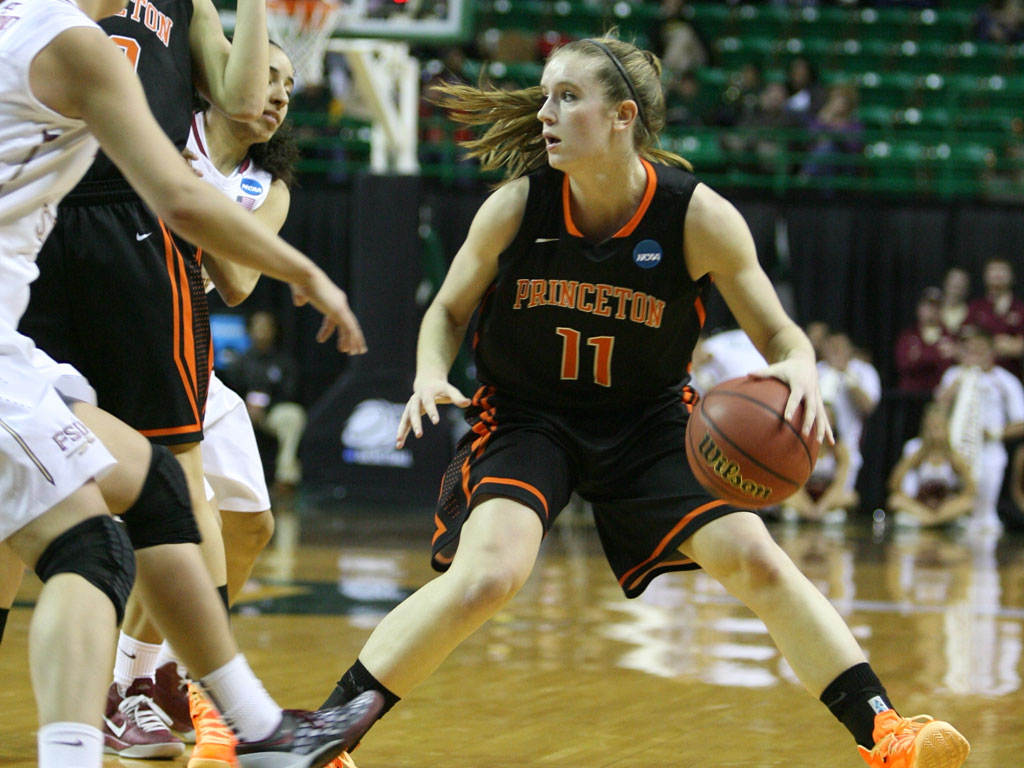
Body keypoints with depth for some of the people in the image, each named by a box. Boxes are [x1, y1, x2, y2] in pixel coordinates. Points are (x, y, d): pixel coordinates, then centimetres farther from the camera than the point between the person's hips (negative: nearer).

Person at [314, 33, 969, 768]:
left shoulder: (700, 218, -17)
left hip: (647, 423, 2)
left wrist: (798, 369, -30)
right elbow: (449, 310, 1)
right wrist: (431, 376, -20)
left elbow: (778, 331, -6)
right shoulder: (515, 207, -16)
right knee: (488, 574, -25)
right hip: (526, 417, -1)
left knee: (758, 562, -10)